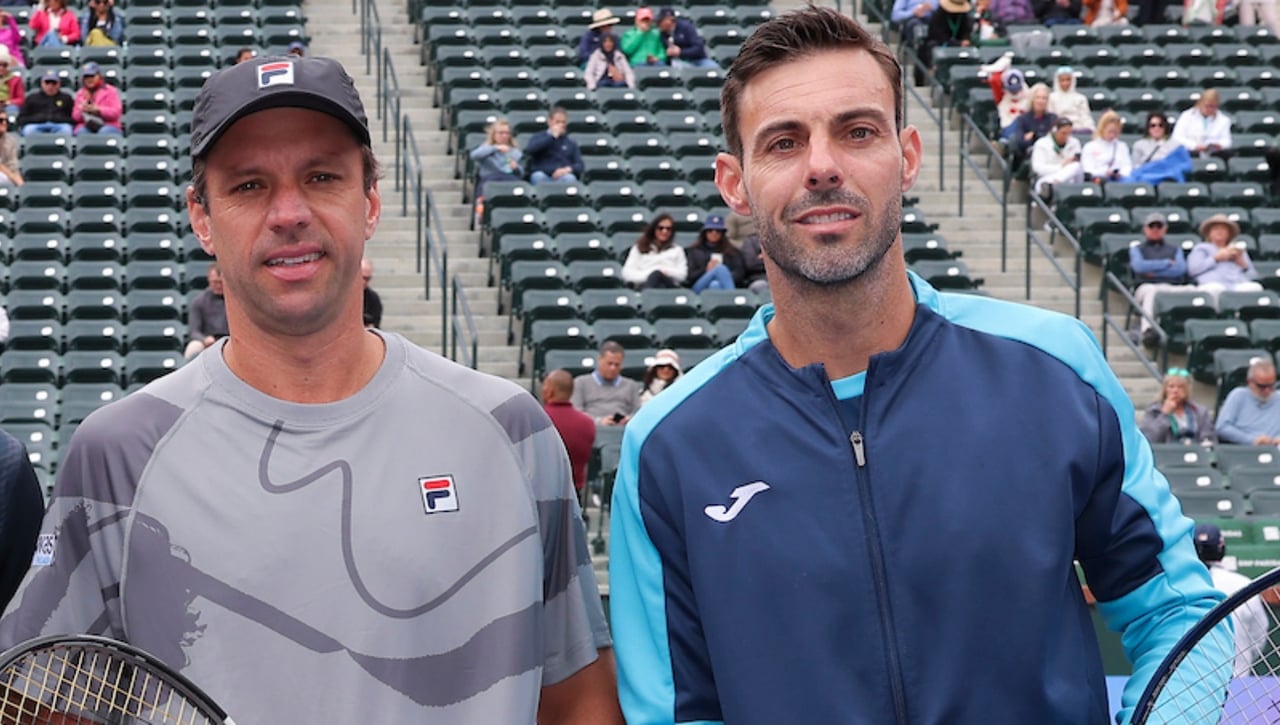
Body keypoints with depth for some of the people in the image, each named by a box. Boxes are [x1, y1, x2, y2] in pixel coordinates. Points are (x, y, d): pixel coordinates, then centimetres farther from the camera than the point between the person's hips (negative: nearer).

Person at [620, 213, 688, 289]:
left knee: (657, 274, -38)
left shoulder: (677, 250, 29)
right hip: (643, 285, 0)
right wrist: (647, 275, -8)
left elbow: (682, 274, 15)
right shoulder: (639, 248, 25)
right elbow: (627, 273, 10)